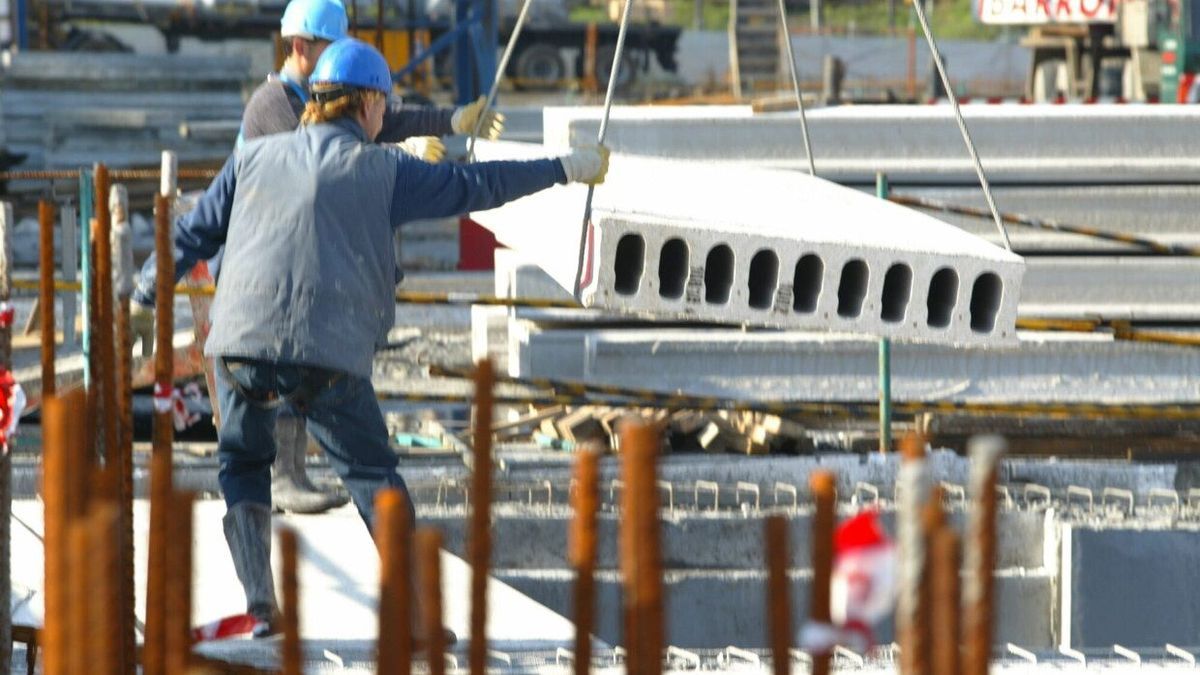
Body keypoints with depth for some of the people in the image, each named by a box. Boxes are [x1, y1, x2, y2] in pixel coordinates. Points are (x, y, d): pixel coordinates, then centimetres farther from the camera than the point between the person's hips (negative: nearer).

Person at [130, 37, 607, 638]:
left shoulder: (254, 159, 16)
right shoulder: (380, 170, 8)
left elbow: (192, 235, 20)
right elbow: (471, 186, 11)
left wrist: (137, 301, 33)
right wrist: (565, 169, 22)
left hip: (243, 341, 2)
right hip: (329, 354, -2)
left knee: (243, 466, 20)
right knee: (372, 474, 10)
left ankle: (258, 604, 7)